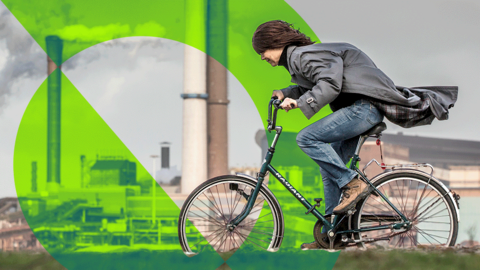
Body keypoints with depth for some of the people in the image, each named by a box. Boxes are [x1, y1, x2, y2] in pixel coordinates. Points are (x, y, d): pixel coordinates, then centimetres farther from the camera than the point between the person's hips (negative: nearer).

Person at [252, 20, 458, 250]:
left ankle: (353, 184, -14)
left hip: (365, 106, -11)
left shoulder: (302, 55, -14)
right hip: (359, 108, 11)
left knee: (307, 138, -20)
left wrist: (299, 103, -26)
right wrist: (285, 94, 13)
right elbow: (312, 88, 26)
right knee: (330, 167, 12)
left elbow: (329, 84, -24)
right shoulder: (296, 58, 19)